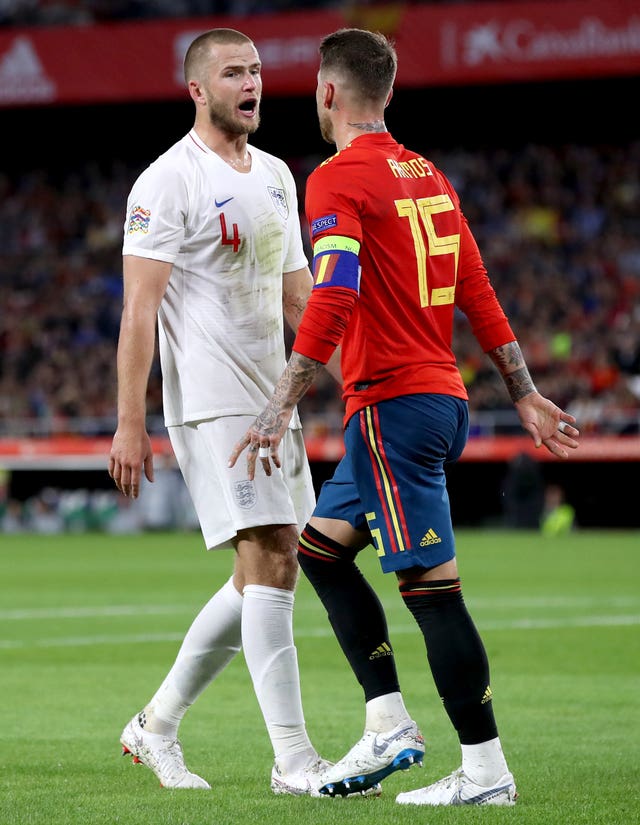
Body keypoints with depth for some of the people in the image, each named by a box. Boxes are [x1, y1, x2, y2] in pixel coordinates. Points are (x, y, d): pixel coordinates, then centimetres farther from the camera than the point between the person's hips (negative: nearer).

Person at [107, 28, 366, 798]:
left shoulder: (276, 176, 16)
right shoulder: (168, 182, -9)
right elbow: (139, 308, -12)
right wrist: (129, 423, -16)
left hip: (274, 402, 8)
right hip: (212, 407, -8)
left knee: (262, 577, 9)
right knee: (271, 564, -14)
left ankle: (156, 725, 23)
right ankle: (293, 758, -11)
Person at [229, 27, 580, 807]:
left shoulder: (337, 179, -10)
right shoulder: (429, 176, 15)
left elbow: (331, 303, -22)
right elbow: (479, 295, 16)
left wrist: (278, 411, -24)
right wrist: (525, 396, 18)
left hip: (394, 405, -9)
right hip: (442, 396, 9)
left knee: (431, 585, -6)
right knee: (320, 546, 17)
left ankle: (485, 768, -5)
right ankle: (387, 725, 12)